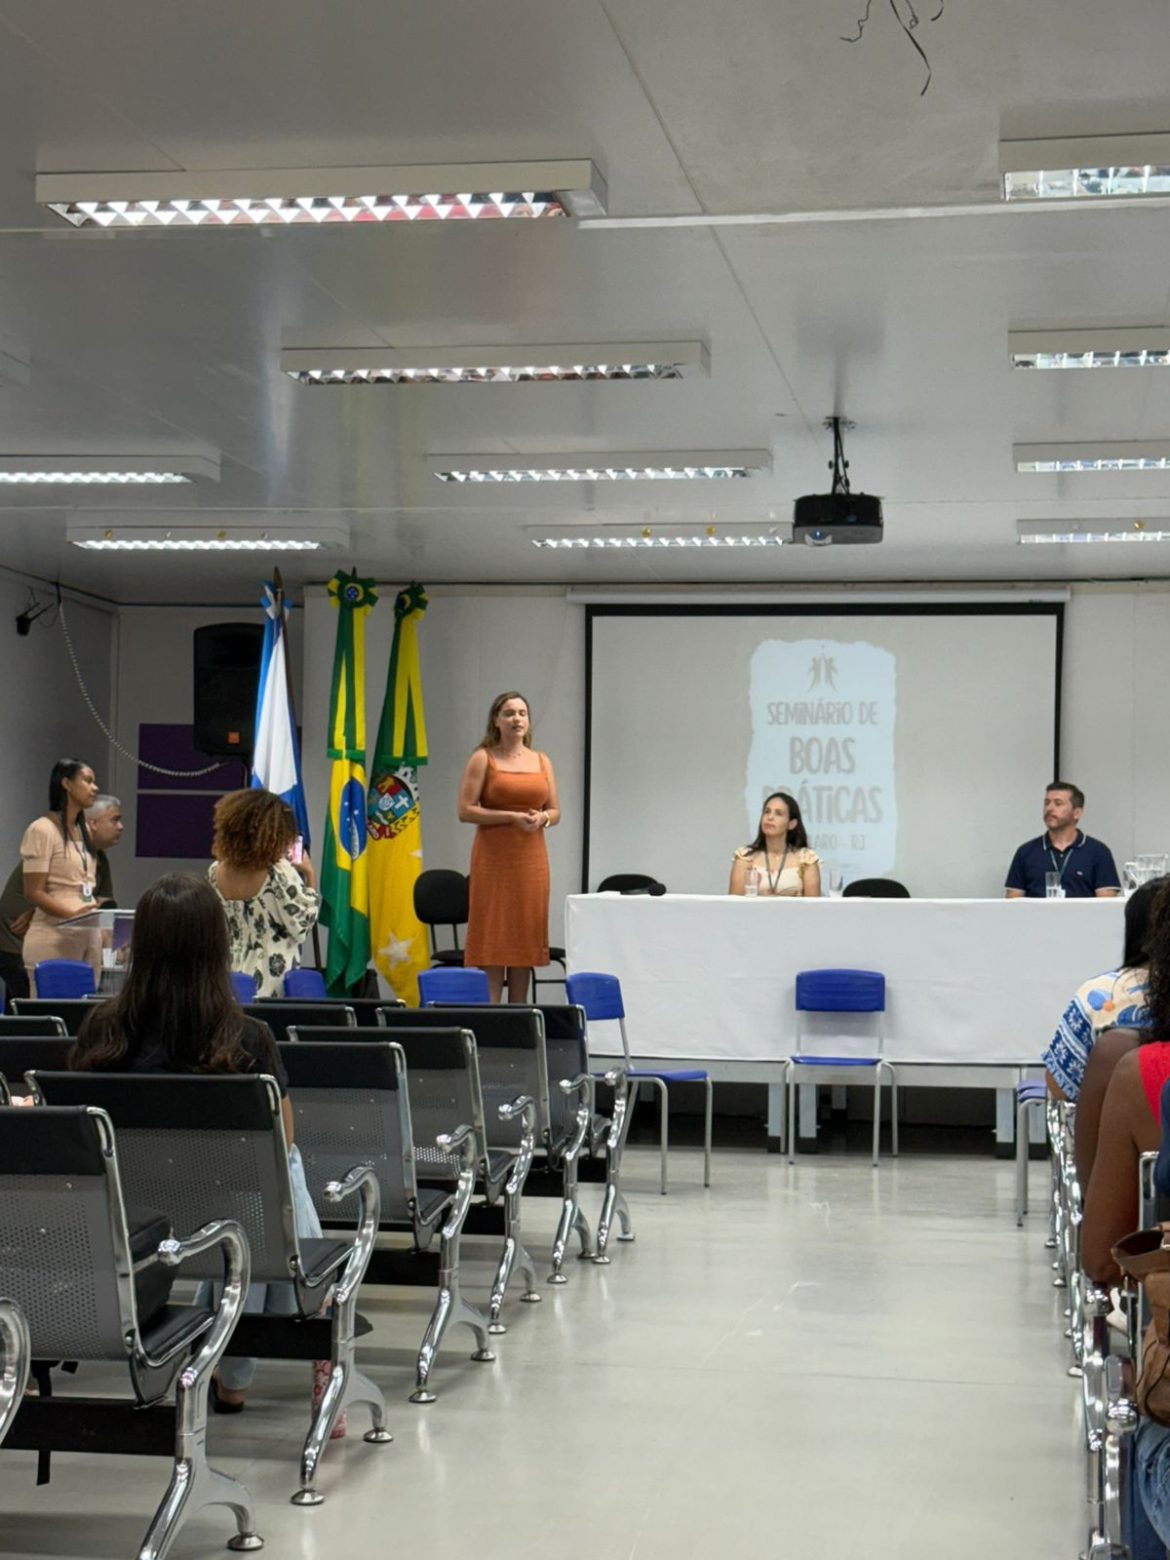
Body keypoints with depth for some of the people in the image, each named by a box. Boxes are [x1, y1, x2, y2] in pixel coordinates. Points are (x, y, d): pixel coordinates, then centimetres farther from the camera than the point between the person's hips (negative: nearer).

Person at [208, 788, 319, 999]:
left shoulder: (216, 873, 1)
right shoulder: (280, 873, -16)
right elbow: (302, 926, -9)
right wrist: (310, 877, -3)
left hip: (232, 977, 5)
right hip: (272, 980, -5)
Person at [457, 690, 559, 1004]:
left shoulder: (542, 761, 13)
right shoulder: (482, 759, 0)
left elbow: (555, 811, 15)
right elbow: (466, 811, -7)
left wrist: (542, 818, -8)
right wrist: (510, 817, -15)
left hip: (531, 859, 4)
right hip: (494, 858, -4)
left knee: (525, 940, 5)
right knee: (492, 940, -5)